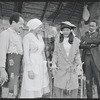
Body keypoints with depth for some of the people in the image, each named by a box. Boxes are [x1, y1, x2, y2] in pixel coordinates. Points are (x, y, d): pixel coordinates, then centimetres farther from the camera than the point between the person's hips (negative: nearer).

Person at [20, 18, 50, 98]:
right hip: (32, 66, -8)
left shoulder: (39, 37, 13)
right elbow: (26, 54, -15)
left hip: (41, 67, 8)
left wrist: (45, 67, 15)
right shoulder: (27, 37, -10)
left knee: (37, 91, 11)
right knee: (30, 93, -3)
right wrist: (29, 70, -20)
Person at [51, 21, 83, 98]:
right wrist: (54, 64, -5)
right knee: (58, 86, 0)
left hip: (72, 68, 1)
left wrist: (79, 64, -4)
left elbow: (77, 54, 6)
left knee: (74, 87, 0)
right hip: (60, 68, 0)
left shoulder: (76, 40, 4)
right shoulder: (57, 40, 3)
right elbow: (55, 53, 5)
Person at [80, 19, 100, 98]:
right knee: (88, 80, 6)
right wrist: (90, 45, -12)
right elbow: (80, 45, 0)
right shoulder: (84, 36, 16)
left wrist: (87, 42, -7)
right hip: (86, 58, 2)